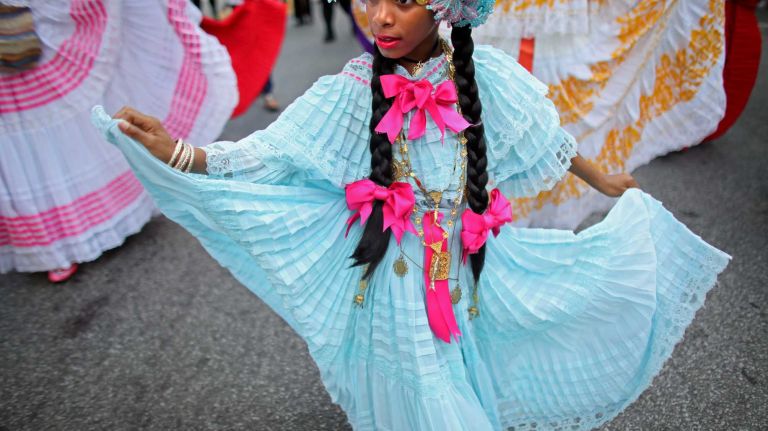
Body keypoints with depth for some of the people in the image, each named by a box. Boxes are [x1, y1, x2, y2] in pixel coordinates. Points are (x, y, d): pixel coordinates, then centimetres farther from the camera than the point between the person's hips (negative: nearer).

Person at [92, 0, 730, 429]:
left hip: (467, 271, 2)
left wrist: (603, 181, 18)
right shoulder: (354, 90, -13)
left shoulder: (483, 74, -9)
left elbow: (544, 139, 6)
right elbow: (269, 157, -13)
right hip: (392, 279, -1)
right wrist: (176, 153, -25)